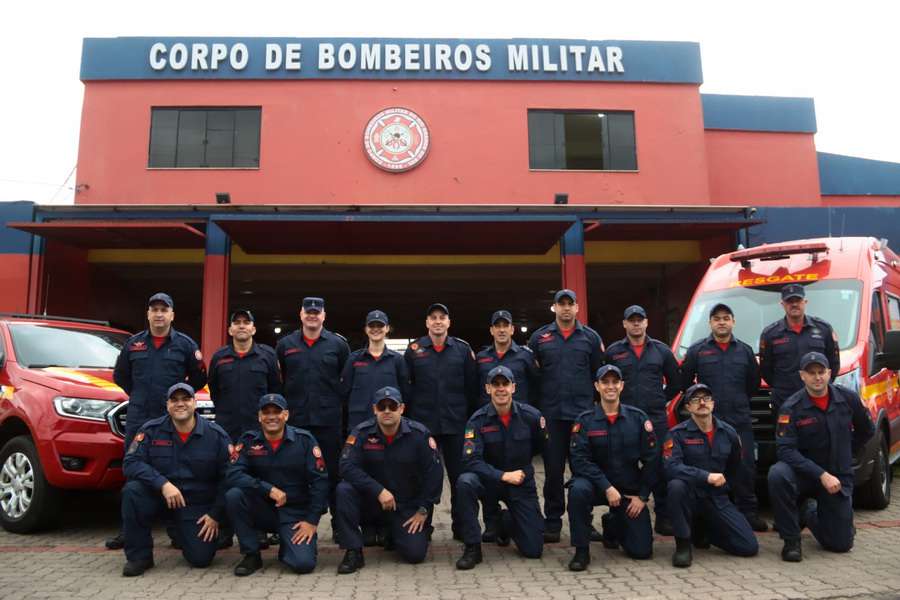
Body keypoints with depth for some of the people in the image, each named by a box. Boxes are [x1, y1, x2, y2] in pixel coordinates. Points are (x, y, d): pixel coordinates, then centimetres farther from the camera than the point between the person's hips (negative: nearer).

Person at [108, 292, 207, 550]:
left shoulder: (185, 344, 3)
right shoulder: (133, 344, 10)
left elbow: (199, 378, 8)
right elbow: (120, 376, 21)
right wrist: (138, 395, 15)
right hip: (138, 419, 2)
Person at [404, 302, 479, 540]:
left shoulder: (463, 349, 4)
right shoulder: (414, 350, 3)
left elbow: (472, 387, 5)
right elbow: (404, 387, 4)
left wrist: (472, 418, 2)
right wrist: (408, 418, 0)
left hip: (456, 424, 0)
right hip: (422, 423, 0)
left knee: (459, 476, 5)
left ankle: (461, 526, 18)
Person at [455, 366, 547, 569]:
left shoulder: (531, 416, -9)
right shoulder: (478, 420, -13)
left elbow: (541, 447, 10)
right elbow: (472, 461, -20)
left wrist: (521, 463, 4)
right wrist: (504, 475, -25)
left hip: (522, 483, 2)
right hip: (490, 481, -1)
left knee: (534, 550, -3)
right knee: (465, 482, -35)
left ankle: (506, 521, 32)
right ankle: (472, 548, -19)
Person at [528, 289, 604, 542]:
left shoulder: (591, 337, 7)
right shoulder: (539, 337, 6)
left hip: (583, 414, 0)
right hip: (551, 414, 0)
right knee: (553, 470, 4)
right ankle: (552, 523, 14)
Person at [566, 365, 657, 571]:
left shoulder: (638, 418, -2)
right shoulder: (585, 420, -6)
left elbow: (651, 459, 0)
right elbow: (580, 459, -14)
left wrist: (642, 496, -5)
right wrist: (607, 487, -23)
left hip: (631, 490, 2)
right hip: (597, 484, -2)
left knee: (642, 550, -4)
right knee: (578, 489, -36)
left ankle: (612, 525, 30)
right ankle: (581, 551, -16)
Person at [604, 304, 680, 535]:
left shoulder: (661, 350, 10)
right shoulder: (613, 351, 6)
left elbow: (675, 382, 16)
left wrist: (661, 401, 11)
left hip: (656, 419, 1)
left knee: (660, 468, 1)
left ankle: (663, 517, 12)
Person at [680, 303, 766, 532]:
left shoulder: (745, 351, 12)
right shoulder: (697, 350, 4)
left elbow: (754, 382, 19)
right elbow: (685, 381, 8)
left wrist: (739, 401, 14)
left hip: (740, 420, 2)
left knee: (746, 466, 1)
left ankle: (748, 512, 12)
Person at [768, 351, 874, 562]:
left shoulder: (848, 399, -5)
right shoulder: (791, 407, -15)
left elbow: (867, 431, 13)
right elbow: (785, 450, -21)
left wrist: (844, 454, 11)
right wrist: (822, 475, -28)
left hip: (839, 476, 3)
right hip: (804, 472, -3)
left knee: (841, 544, 1)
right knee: (777, 475, -37)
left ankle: (810, 512, 34)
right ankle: (791, 540, -17)